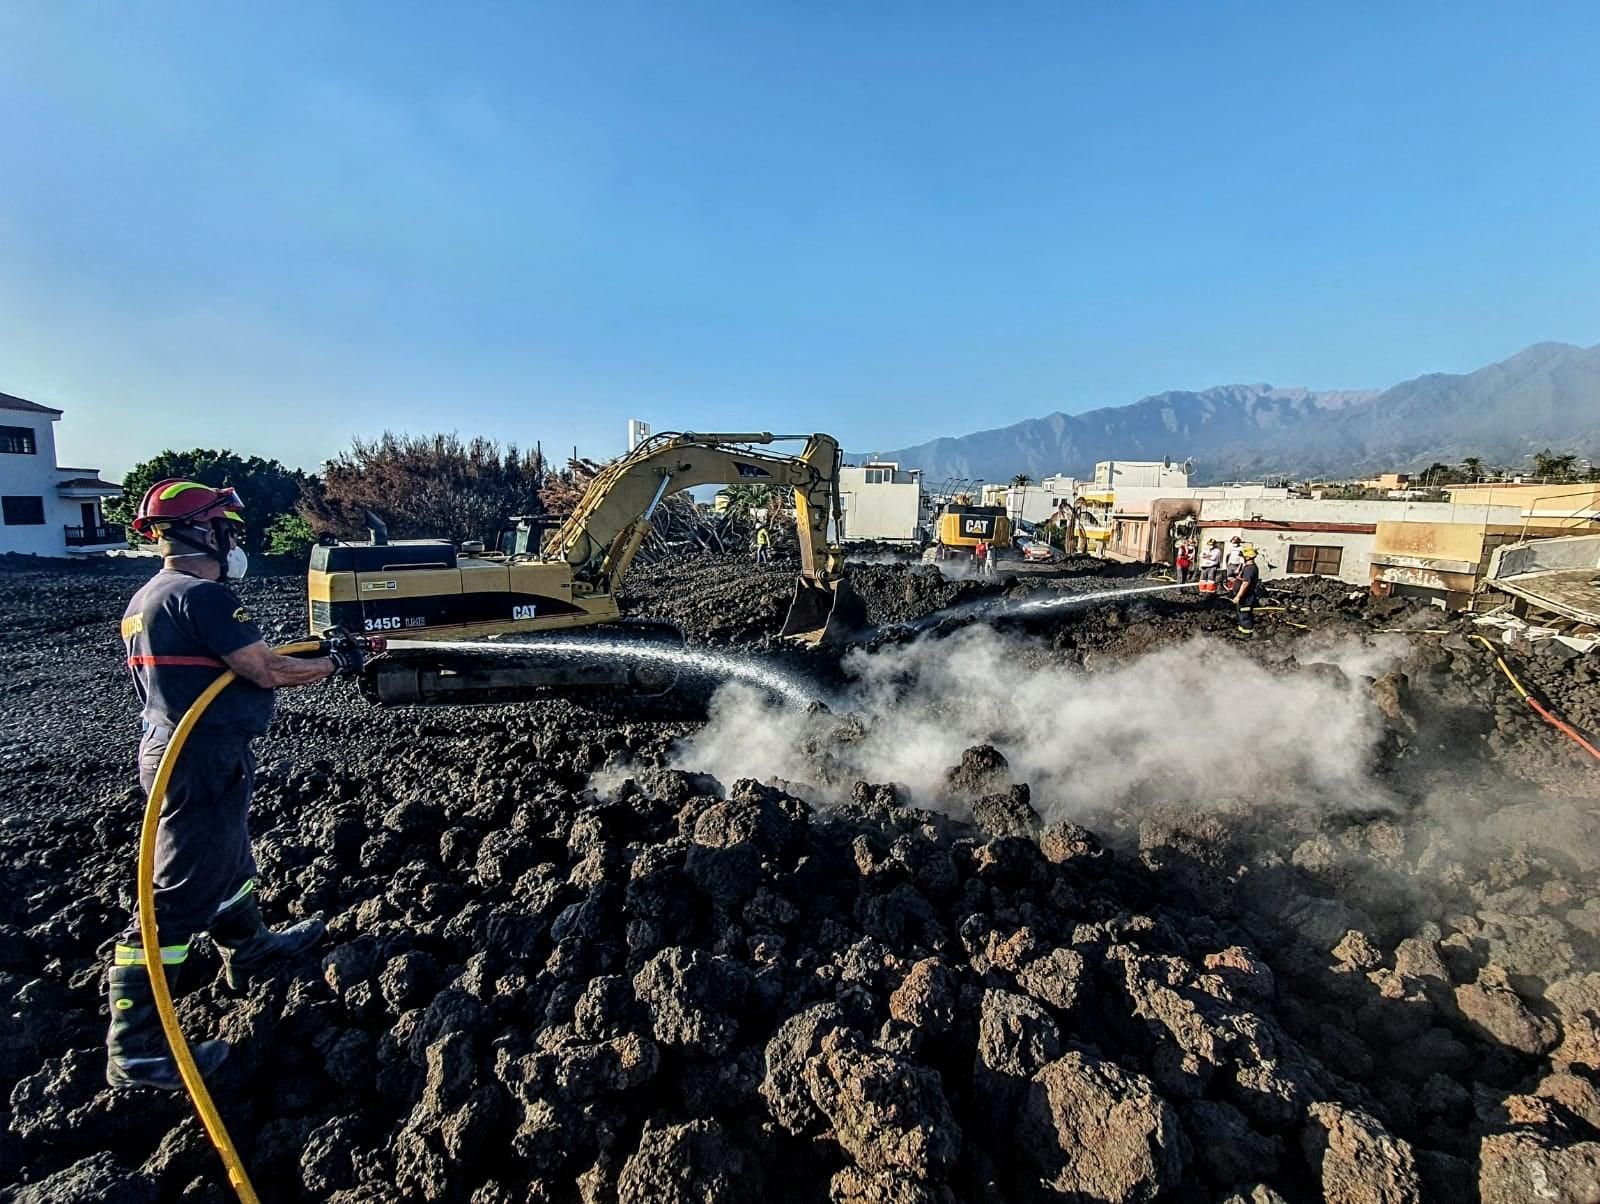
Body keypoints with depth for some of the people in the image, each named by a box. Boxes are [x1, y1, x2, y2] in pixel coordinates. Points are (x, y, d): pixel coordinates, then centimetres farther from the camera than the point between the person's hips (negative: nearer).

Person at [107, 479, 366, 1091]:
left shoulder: (148, 598, 11)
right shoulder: (204, 596, -21)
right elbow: (266, 671, -21)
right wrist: (335, 663, -6)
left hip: (169, 749, 11)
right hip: (205, 763, -10)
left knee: (228, 861, 27)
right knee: (178, 900, -2)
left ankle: (249, 949, 48)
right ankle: (134, 1052, 8)